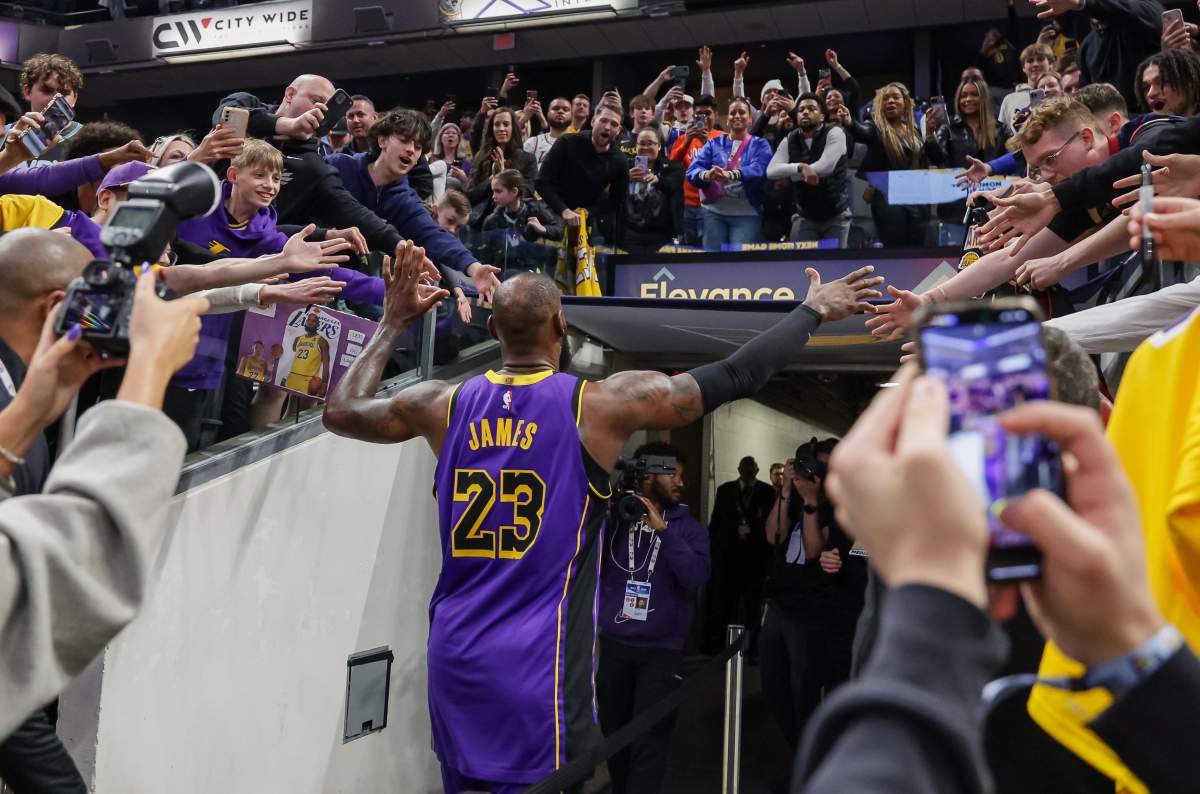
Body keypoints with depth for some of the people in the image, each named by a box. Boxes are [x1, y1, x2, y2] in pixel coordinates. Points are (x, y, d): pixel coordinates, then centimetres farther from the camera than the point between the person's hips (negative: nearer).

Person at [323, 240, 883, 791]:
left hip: (453, 654, 5)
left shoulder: (443, 404, 3)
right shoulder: (600, 405, -8)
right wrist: (813, 309, 10)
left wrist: (393, 324, 27)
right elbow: (736, 377, -3)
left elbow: (339, 411, 19)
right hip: (537, 661, -5)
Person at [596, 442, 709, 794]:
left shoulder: (687, 527, 3)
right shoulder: (611, 517, 3)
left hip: (661, 650, -1)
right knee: (614, 734, 14)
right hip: (612, 645, 2)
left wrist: (663, 530, -19)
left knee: (649, 742, -8)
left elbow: (696, 576, -13)